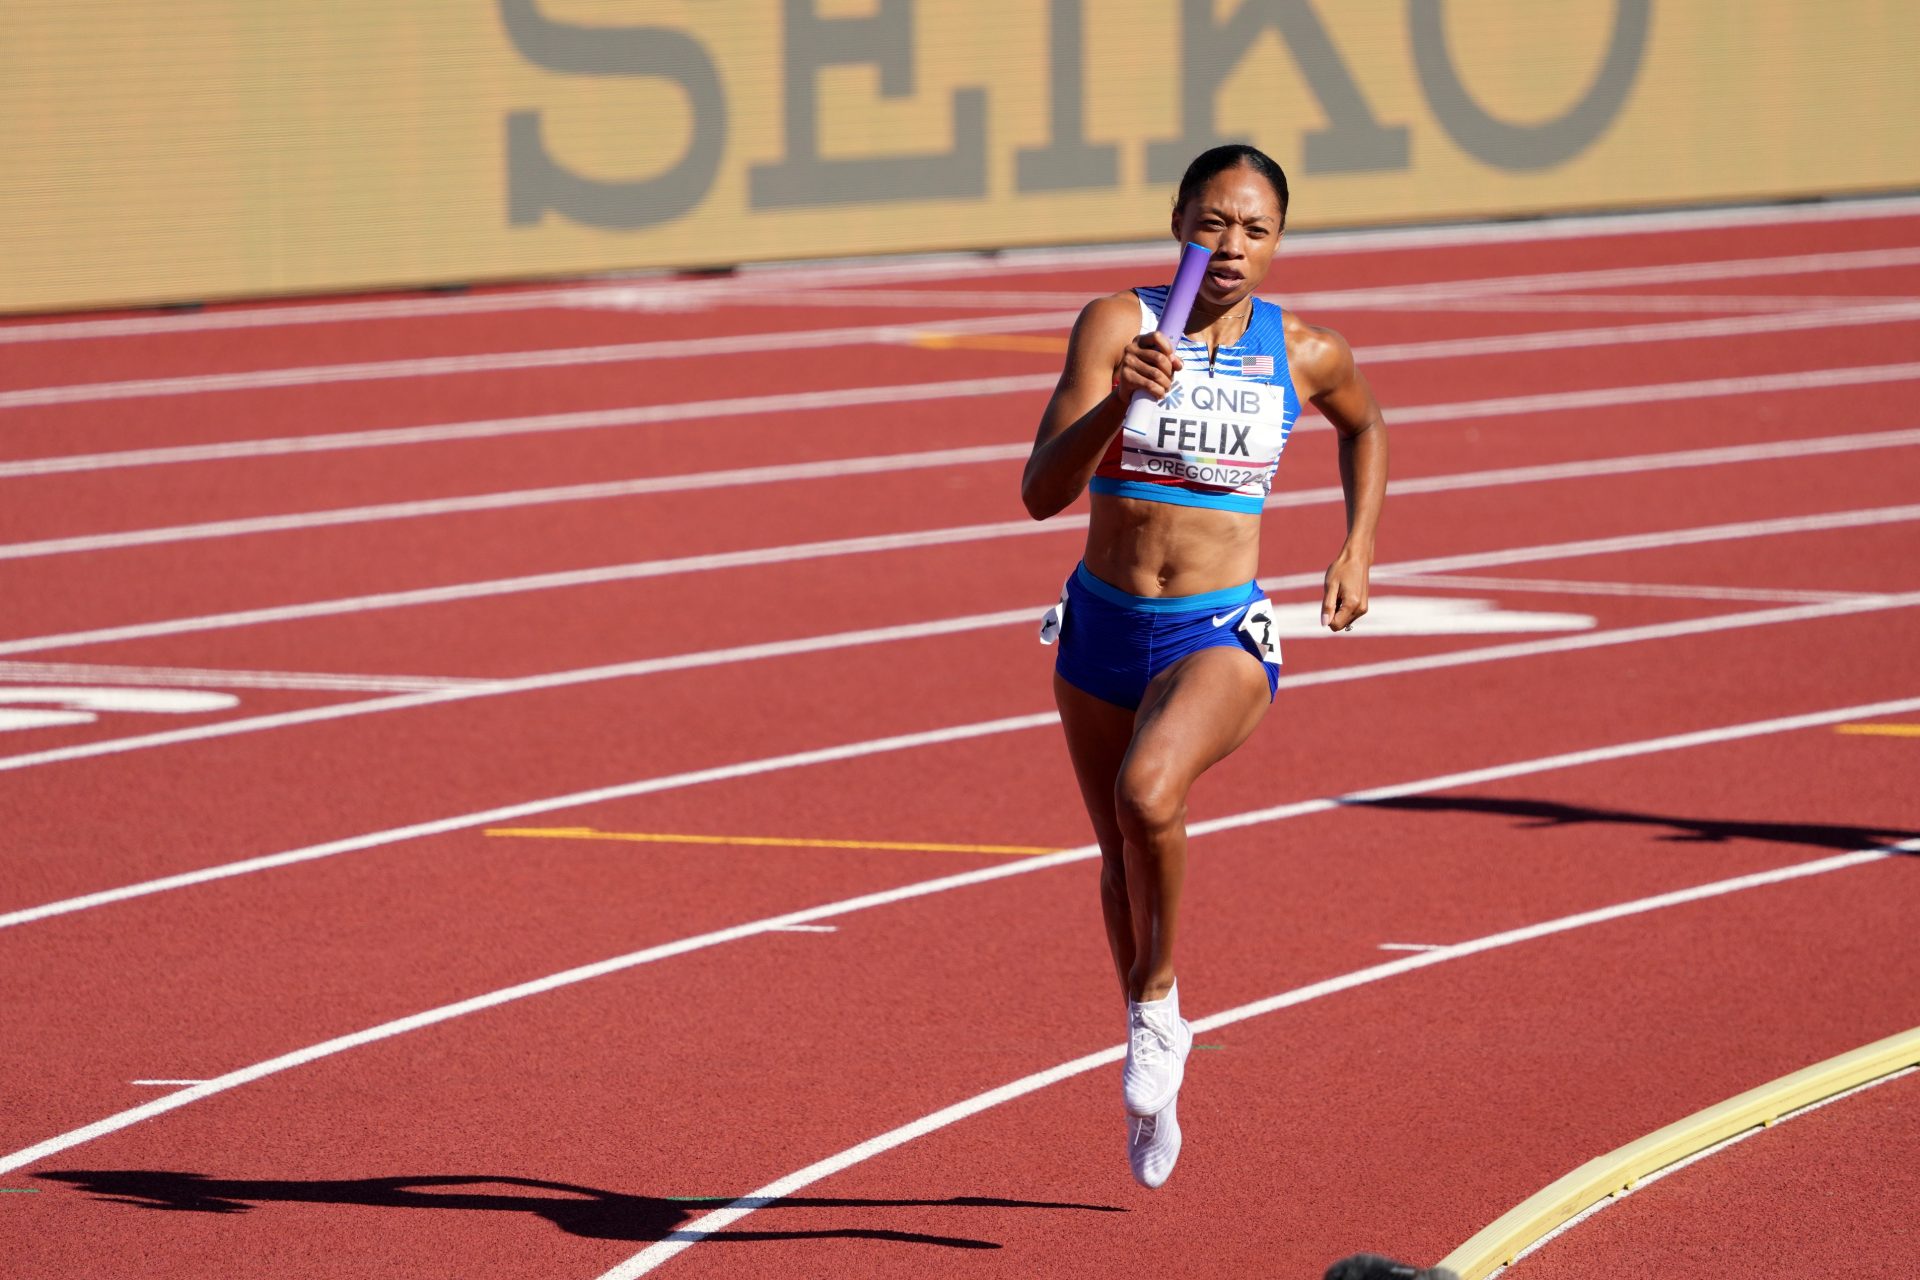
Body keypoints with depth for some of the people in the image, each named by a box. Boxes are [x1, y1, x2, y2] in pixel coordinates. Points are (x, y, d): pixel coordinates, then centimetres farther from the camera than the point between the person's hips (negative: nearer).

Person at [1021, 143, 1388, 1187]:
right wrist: (1117, 402, -34)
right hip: (1102, 628, 2)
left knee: (1147, 792, -32)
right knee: (1121, 859, 18)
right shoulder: (1116, 326, -10)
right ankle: (1151, 1061, 42)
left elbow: (1364, 425, 21)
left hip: (1220, 635, -2)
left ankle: (1158, 993, -6)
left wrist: (1359, 549, 11)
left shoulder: (1305, 355, -5)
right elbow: (1041, 493, -20)